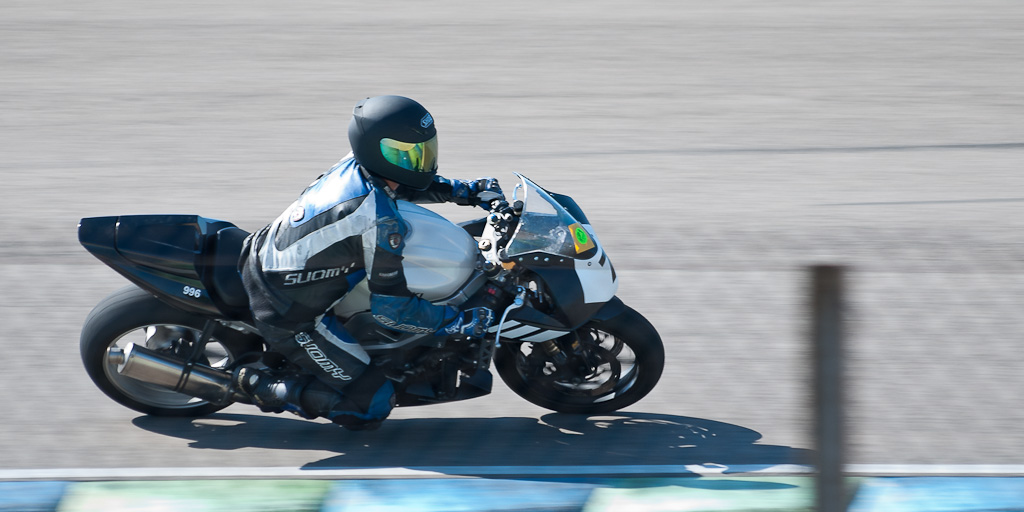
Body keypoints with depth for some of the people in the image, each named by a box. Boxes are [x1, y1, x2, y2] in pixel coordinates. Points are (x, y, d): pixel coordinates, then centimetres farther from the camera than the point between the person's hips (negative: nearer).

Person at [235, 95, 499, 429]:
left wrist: (467, 191, 14)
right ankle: (264, 388, 0)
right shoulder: (380, 222, -29)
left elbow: (402, 185, 19)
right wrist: (460, 322, -13)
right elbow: (391, 309, -22)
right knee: (372, 406, -5)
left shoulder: (354, 165, -5)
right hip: (290, 317, -9)